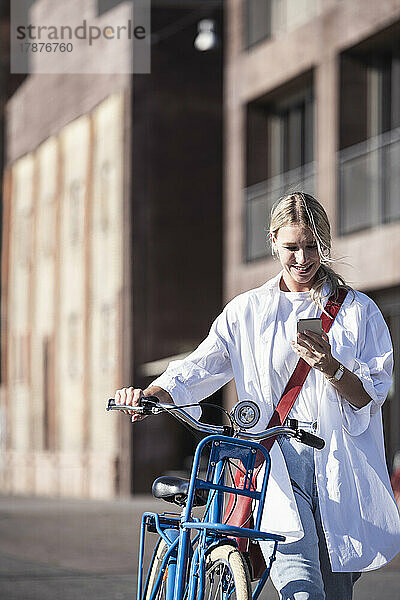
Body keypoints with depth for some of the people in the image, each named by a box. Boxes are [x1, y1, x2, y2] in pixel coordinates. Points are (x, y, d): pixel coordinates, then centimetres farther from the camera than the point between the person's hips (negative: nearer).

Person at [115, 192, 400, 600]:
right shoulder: (247, 310, 11)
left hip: (339, 463, 1)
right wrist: (151, 393, -16)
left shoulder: (358, 310, 9)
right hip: (276, 463, -1)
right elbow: (200, 368, 2)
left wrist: (330, 367, -16)